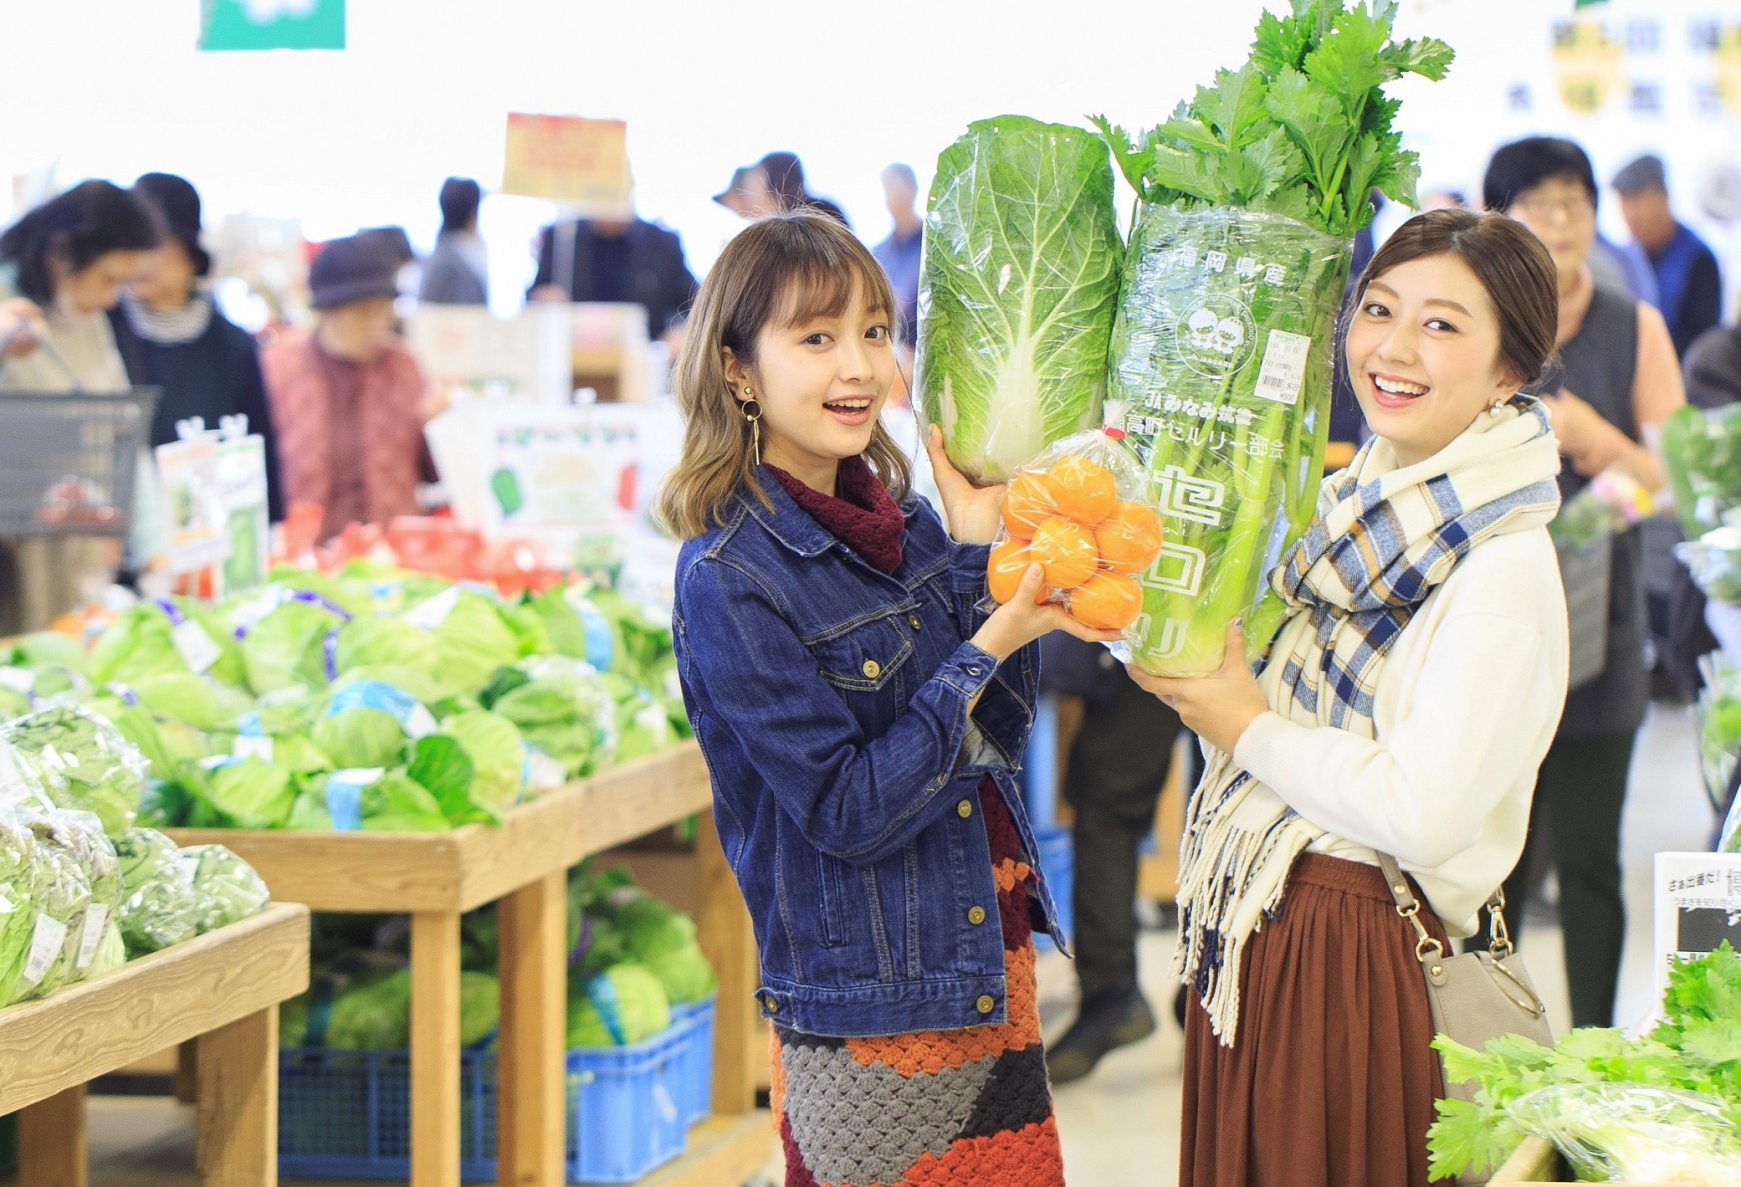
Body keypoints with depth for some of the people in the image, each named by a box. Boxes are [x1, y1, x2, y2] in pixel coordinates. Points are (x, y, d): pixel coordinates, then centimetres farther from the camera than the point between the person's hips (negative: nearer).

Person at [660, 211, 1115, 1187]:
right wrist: (989, 647, -21)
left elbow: (999, 731, 3)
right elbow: (847, 812, -19)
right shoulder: (729, 581, -16)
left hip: (992, 976, 7)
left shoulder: (907, 524, 6)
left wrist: (978, 547, -5)